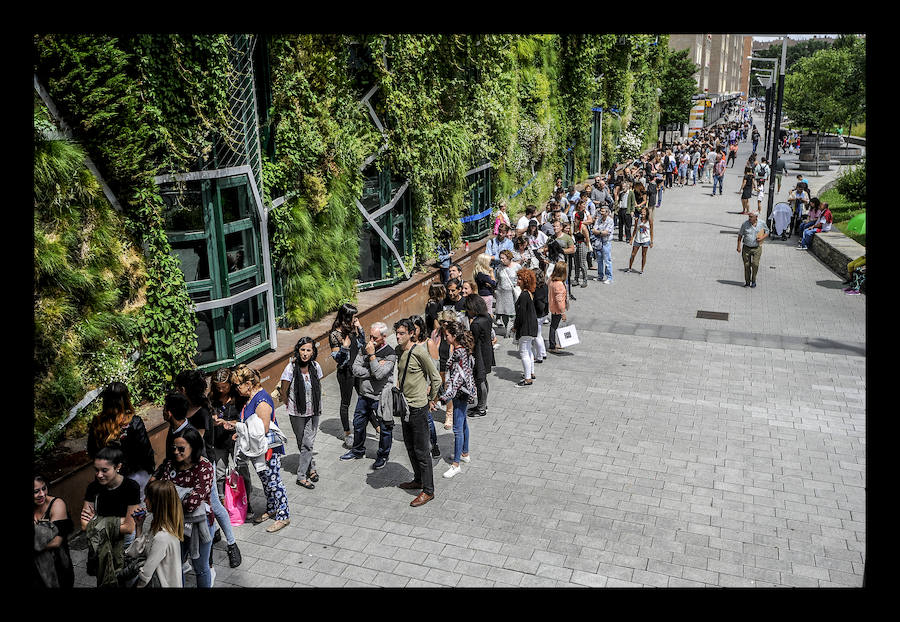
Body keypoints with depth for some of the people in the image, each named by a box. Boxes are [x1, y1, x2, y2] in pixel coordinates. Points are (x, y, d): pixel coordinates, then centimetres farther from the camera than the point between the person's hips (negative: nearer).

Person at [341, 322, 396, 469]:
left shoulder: (390, 354, -14)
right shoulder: (364, 349, 3)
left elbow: (379, 374, -25)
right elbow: (355, 369, -5)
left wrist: (372, 355, -23)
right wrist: (372, 371, -18)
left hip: (381, 397, -5)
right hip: (364, 395, 6)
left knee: (384, 428, 6)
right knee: (358, 423, 19)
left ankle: (383, 456, 26)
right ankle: (358, 451, 40)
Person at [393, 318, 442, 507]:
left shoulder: (419, 353, -19)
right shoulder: (398, 350, 4)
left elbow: (436, 378, -11)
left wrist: (431, 399, -1)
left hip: (418, 407, -8)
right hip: (405, 406, 8)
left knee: (421, 450, -1)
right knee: (410, 446, 19)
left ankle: (428, 490, 8)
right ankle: (418, 480, 36)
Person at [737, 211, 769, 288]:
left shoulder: (762, 224, -2)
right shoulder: (745, 224, -4)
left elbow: (767, 232, 11)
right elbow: (740, 235, 5)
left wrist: (762, 238, -9)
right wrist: (738, 246, -1)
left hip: (757, 248, -1)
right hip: (746, 248, 1)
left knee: (755, 264, -13)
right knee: (747, 265, 2)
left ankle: (753, 281, 6)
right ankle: (747, 282, 17)